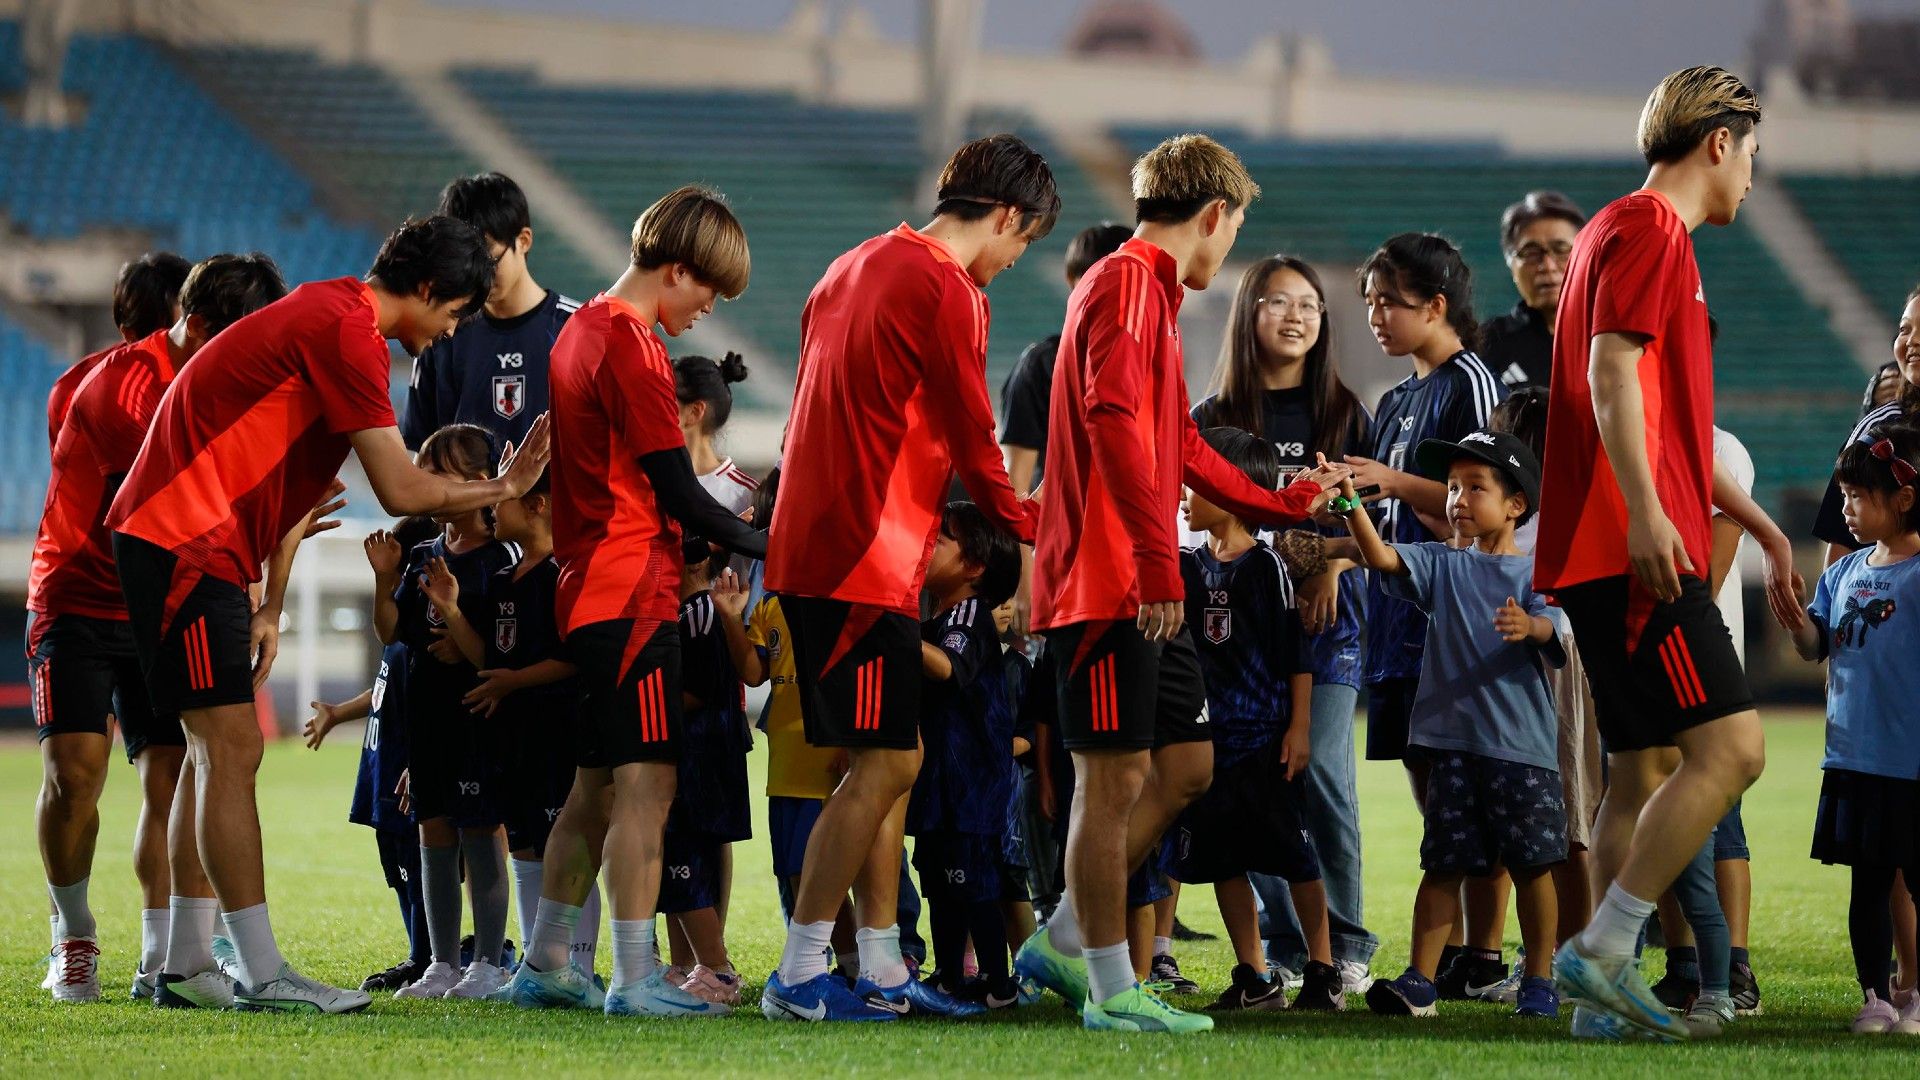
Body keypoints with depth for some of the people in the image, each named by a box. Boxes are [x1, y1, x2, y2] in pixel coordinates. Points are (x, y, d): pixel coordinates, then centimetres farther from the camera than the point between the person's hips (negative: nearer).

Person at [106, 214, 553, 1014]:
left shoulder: (327, 318, 18)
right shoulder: (347, 331, -15)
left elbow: (290, 483, 21)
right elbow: (400, 491, -16)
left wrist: (268, 609, 19)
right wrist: (501, 489, -2)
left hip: (205, 548, 11)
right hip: (186, 542, -11)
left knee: (216, 752, 11)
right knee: (232, 747, -11)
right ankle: (263, 974, -13)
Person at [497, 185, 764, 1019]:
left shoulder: (581, 330, 16)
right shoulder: (630, 346, -14)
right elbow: (678, 495, -15)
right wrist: (763, 544, -4)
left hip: (584, 592, 10)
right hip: (633, 592, -10)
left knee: (597, 786, 15)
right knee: (646, 785, -9)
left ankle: (544, 966, 19)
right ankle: (635, 977, -12)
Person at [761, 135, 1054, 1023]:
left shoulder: (856, 267, 17)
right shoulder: (948, 291, -11)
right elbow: (972, 443, -7)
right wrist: (1025, 524, 11)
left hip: (813, 542, 10)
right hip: (869, 558, -10)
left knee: (883, 764, 12)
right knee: (885, 765, -7)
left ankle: (882, 971, 14)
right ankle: (799, 976, -9)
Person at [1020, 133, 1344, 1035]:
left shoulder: (1153, 293, 22)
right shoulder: (1127, 283, -10)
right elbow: (1112, 419, -23)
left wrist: (1280, 504, 41)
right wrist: (1157, 559, -27)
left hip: (1144, 592, 10)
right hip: (1106, 581, -10)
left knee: (1186, 765, 13)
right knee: (1116, 776, -6)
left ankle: (1063, 945, 17)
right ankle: (1111, 989, -2)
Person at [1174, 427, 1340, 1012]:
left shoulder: (1266, 566, -7)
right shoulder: (1190, 565, 10)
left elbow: (1298, 652, -8)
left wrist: (1299, 727, -11)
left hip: (1265, 738, -6)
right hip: (1210, 738, 6)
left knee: (1295, 855, -1)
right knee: (1222, 859, 6)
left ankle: (1323, 973, 7)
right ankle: (1254, 980, 12)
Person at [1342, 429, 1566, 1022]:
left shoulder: (1533, 572, 2)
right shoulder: (1442, 565, 11)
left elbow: (1558, 638, -11)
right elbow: (1380, 557, -3)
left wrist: (1530, 626, -34)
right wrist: (1351, 504, -19)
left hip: (1522, 741, -2)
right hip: (1451, 738, 2)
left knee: (1531, 862, 3)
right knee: (1444, 862, 1)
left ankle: (1539, 981, 14)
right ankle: (1420, 982, 2)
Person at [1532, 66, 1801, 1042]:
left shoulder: (1637, 231, 25)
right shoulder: (1651, 229, -6)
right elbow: (1610, 370, -19)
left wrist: (1761, 527, 33)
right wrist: (1645, 512, -28)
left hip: (1620, 555, 11)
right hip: (1638, 549, -11)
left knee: (1642, 772, 9)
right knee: (1731, 746, -14)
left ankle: (1604, 996, 7)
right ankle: (1601, 951, -16)